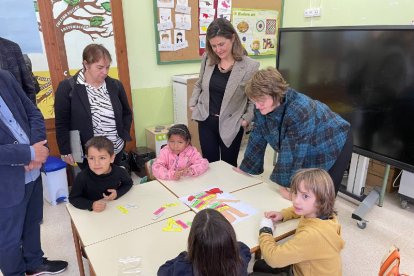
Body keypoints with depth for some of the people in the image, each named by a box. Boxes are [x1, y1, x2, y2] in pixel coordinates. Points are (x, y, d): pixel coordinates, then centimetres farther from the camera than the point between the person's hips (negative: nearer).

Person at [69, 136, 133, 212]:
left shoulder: (120, 172, -15)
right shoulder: (82, 177, -20)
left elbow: (128, 183, 5)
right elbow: (73, 198, -9)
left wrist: (118, 193, -12)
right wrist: (91, 205, -23)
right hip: (90, 212, 0)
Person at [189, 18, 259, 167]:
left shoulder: (250, 66, -14)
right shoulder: (207, 59, -1)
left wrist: (247, 119, -15)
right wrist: (192, 103, 6)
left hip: (231, 125, -3)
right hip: (206, 121, 3)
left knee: (229, 165, 14)